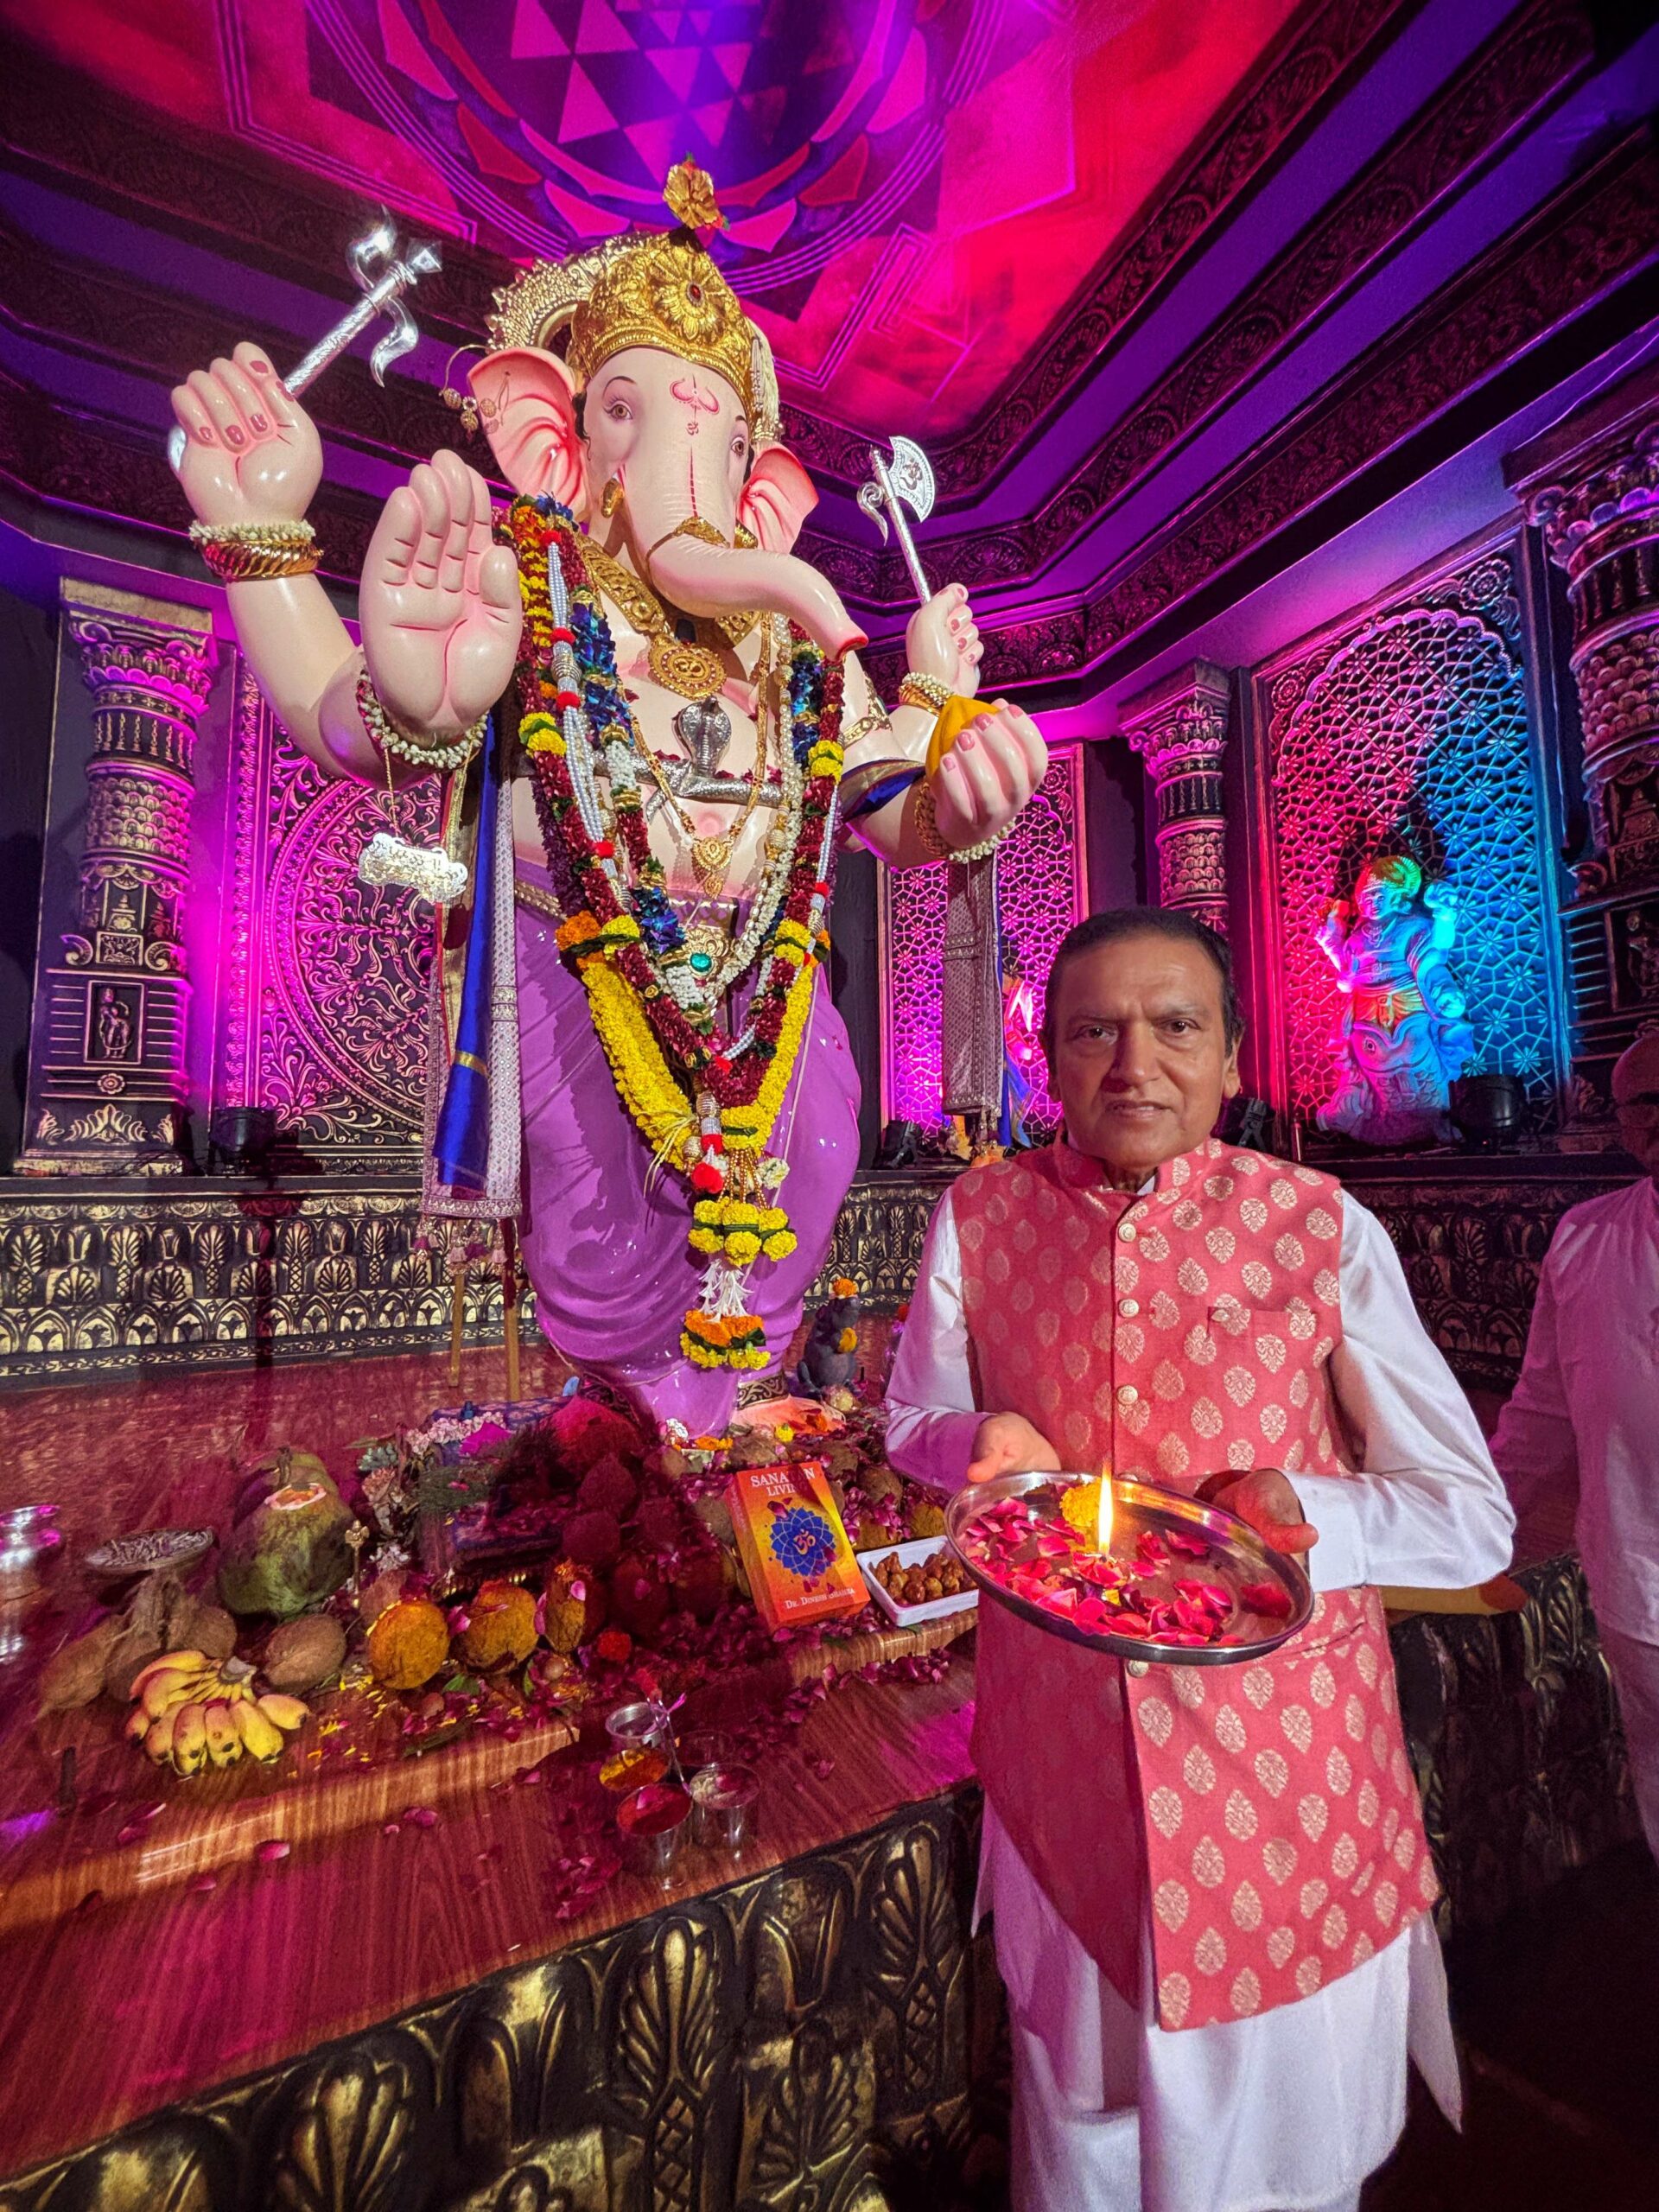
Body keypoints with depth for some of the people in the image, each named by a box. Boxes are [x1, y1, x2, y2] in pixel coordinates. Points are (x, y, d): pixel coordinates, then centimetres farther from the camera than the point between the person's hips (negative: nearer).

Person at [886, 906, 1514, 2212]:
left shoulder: (1324, 1229, -11)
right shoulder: (979, 1220, -8)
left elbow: (1474, 1519, -6)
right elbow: (918, 1424, 5)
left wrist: (1297, 1512, -24)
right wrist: (990, 1447, -16)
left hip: (1284, 1741, -1)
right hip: (1060, 1740, 2)